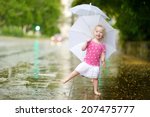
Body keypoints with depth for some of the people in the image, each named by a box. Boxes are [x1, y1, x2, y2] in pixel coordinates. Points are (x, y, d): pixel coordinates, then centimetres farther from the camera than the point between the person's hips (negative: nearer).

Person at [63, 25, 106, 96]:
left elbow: (102, 55, 0)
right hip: (86, 62, 0)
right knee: (77, 71, -2)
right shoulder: (90, 42, -2)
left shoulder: (102, 45, -1)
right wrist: (86, 42, -21)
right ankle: (66, 80, 11)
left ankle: (95, 91, 21)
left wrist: (103, 61, -19)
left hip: (95, 65, 0)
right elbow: (83, 49, -7)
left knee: (95, 78, 7)